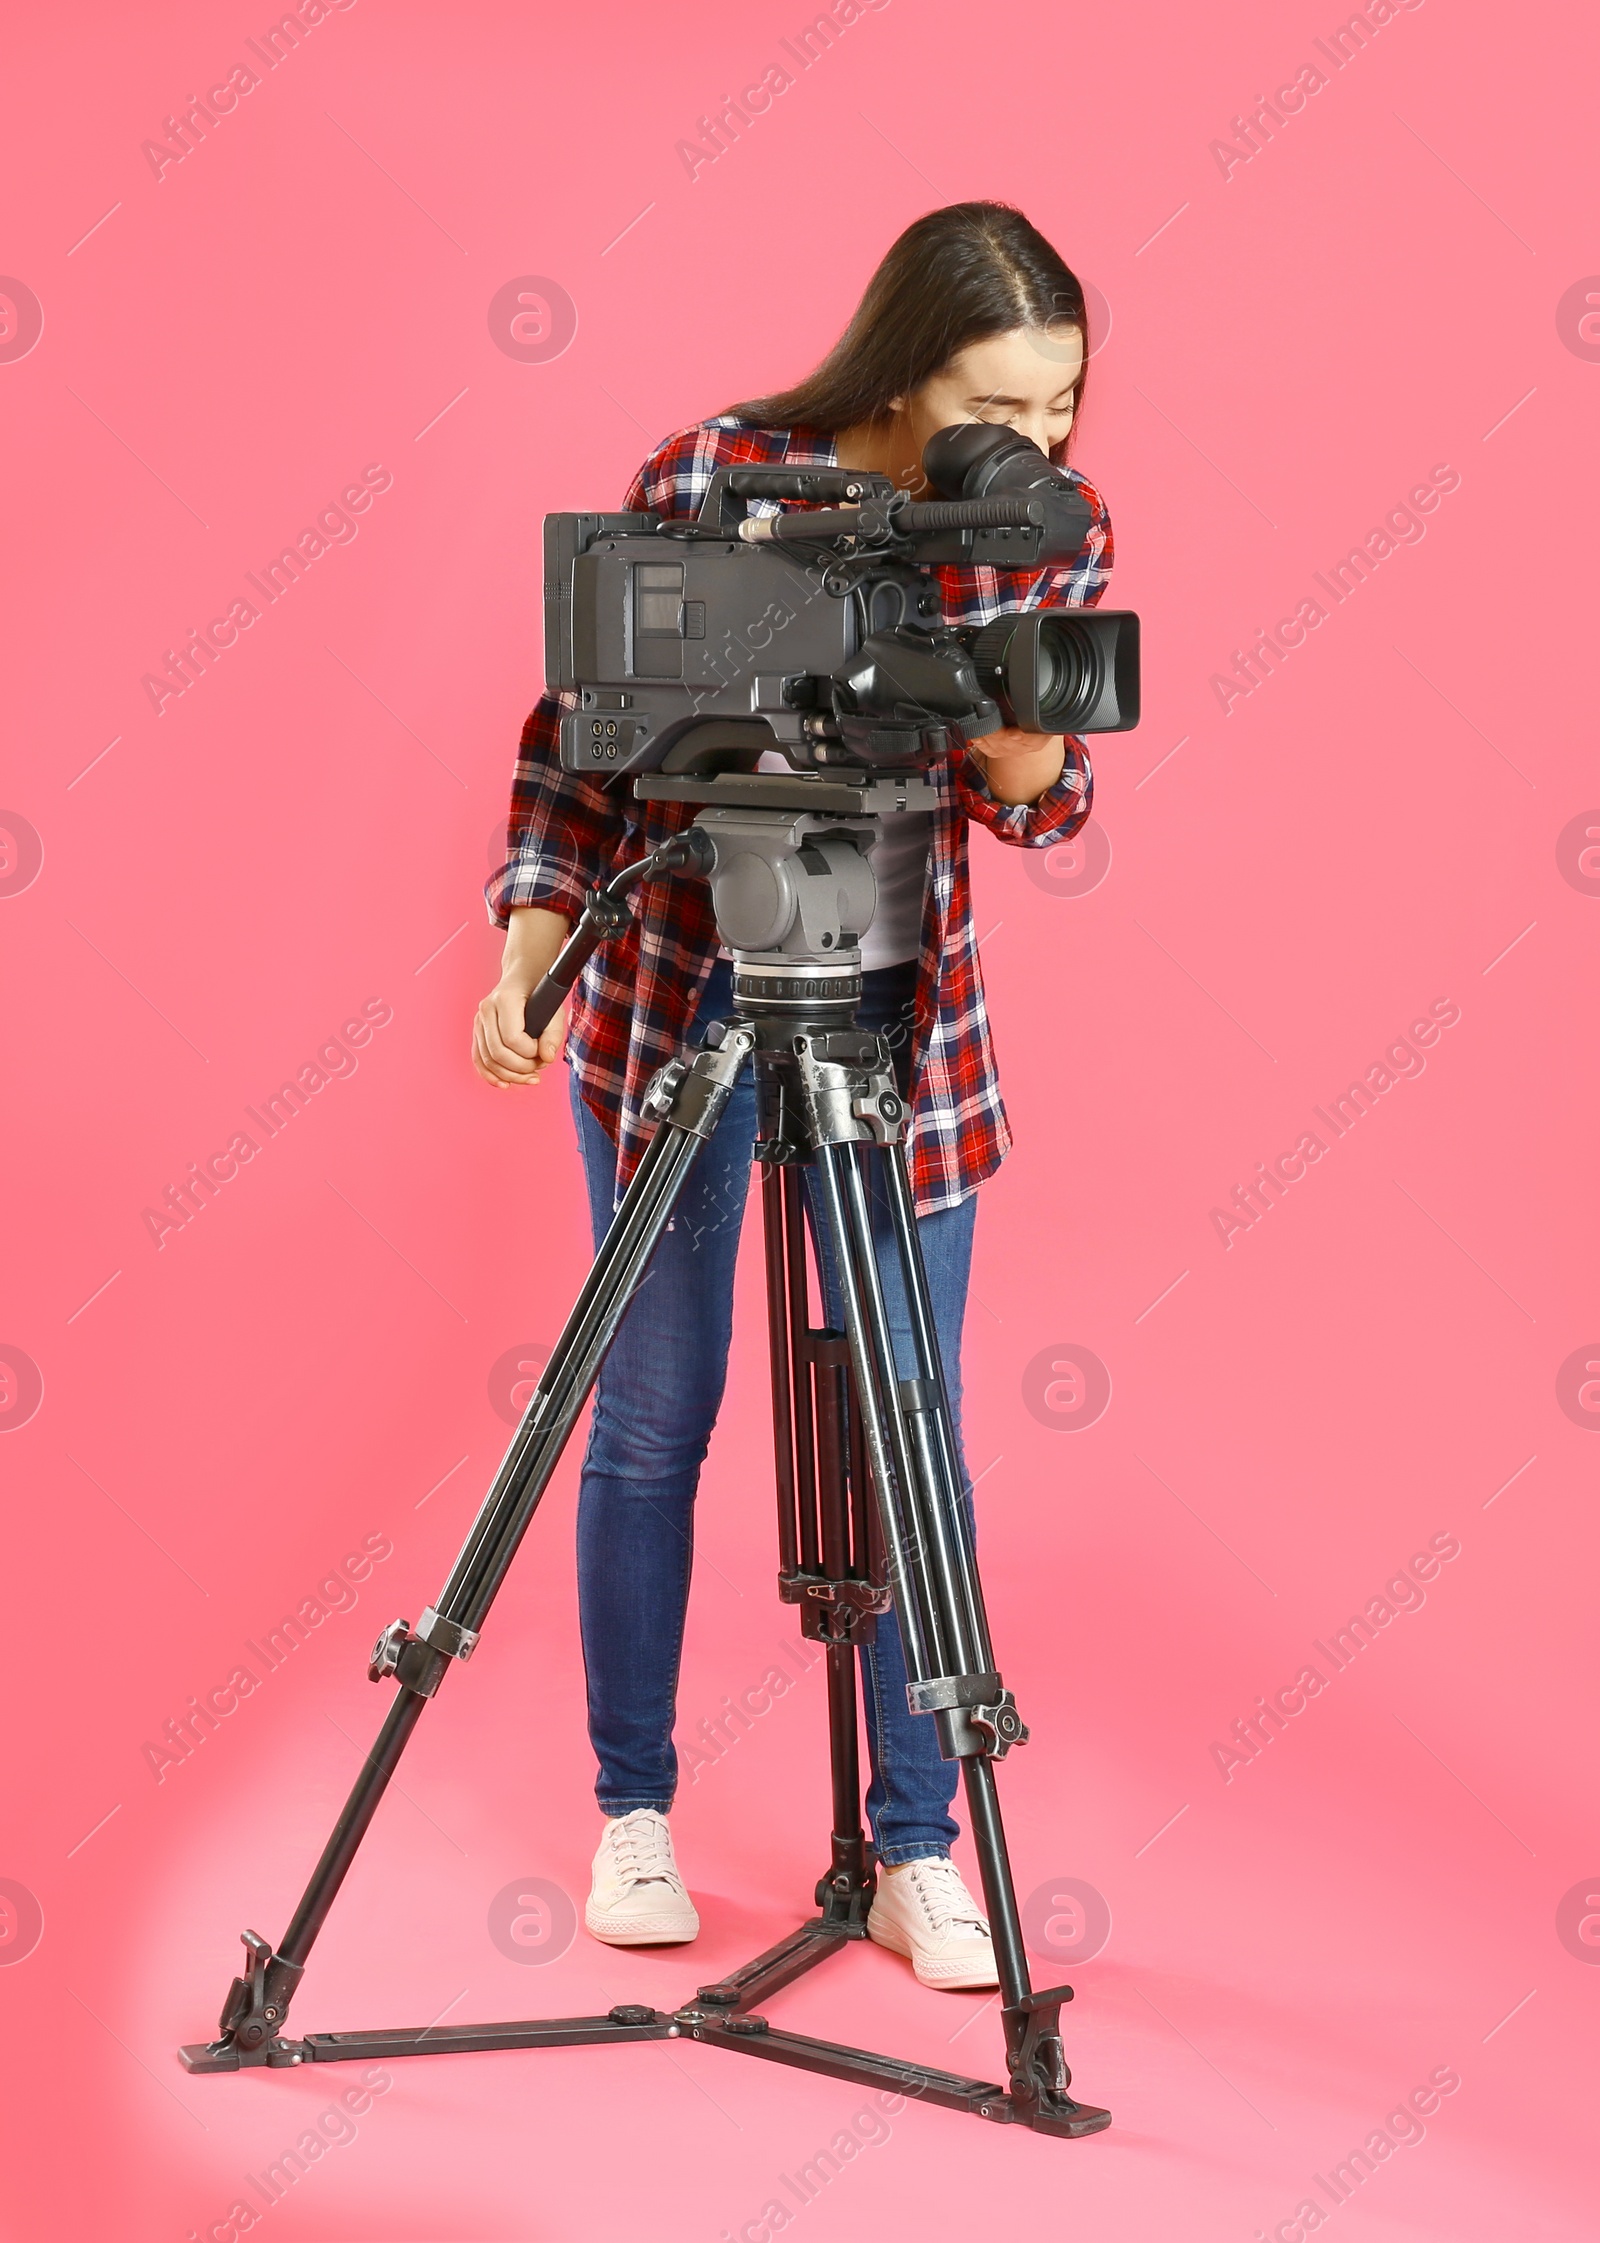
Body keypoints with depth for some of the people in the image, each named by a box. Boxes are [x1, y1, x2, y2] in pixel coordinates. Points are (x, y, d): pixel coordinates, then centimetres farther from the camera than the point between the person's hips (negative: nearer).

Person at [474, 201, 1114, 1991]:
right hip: (677, 993, -2)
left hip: (903, 1008, 2)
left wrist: (1023, 760, -23)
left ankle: (918, 1855, 16)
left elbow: (1047, 798, 1)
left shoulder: (1054, 533, -7)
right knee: (653, 1417, 6)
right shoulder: (706, 480, -16)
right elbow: (578, 725, -6)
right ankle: (634, 1814, 24)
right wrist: (530, 946, -16)